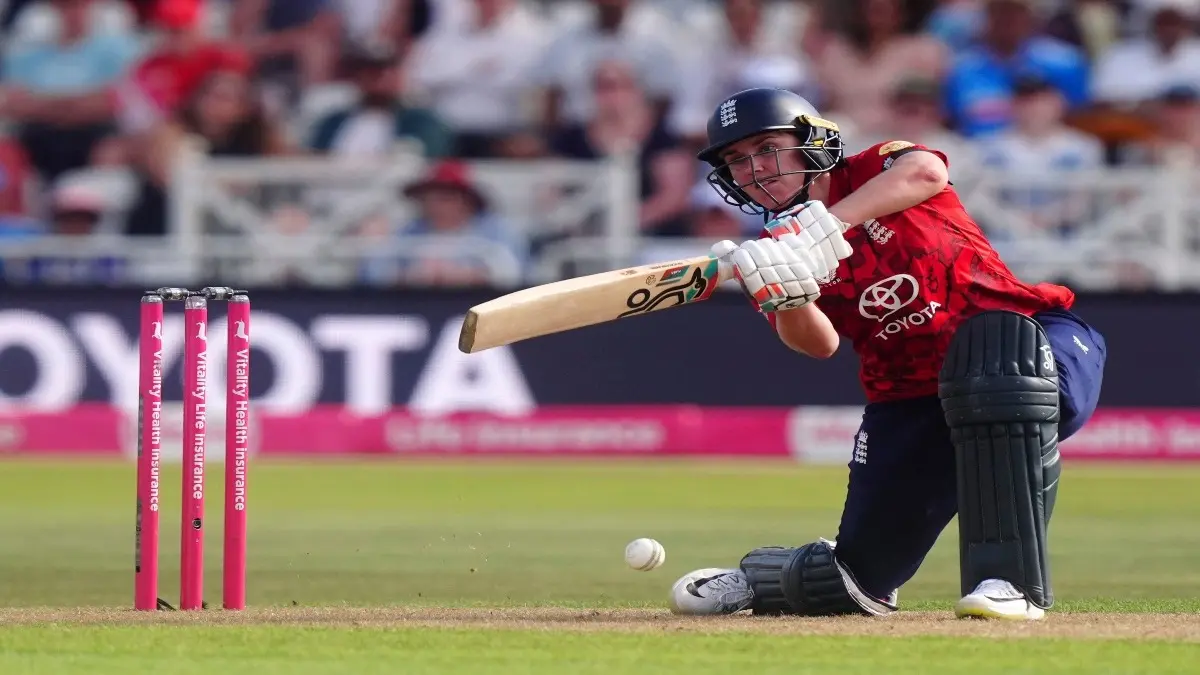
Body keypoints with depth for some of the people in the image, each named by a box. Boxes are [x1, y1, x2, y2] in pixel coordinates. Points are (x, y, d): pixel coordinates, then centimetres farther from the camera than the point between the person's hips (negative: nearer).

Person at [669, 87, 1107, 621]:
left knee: (994, 342, -41)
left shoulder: (873, 170, -2)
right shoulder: (771, 252, 5)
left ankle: (1010, 577, -40)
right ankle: (756, 580, 40)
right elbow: (819, 343, -14)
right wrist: (786, 300, -35)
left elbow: (925, 172, -29)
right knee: (863, 581, 2)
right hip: (911, 406, 4)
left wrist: (825, 225, -37)